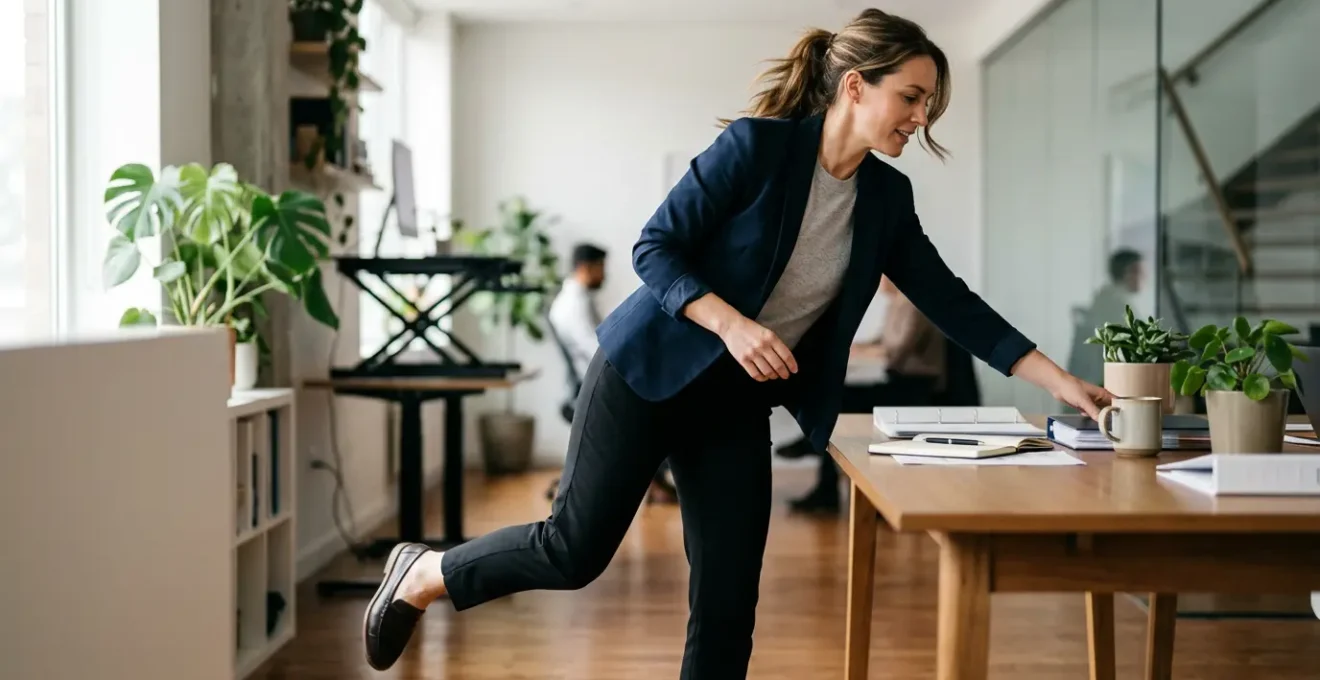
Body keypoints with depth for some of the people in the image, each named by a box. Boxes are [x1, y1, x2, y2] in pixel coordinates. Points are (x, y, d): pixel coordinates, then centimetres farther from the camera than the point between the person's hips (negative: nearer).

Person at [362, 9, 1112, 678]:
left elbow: (948, 299, 3)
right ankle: (423, 575, 25)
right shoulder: (757, 146, -16)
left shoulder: (887, 196, 2)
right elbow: (656, 247, -16)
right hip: (652, 372, -6)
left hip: (741, 401, 6)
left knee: (729, 601, 1)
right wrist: (732, 324, -31)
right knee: (575, 549, -3)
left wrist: (1060, 380, -2)